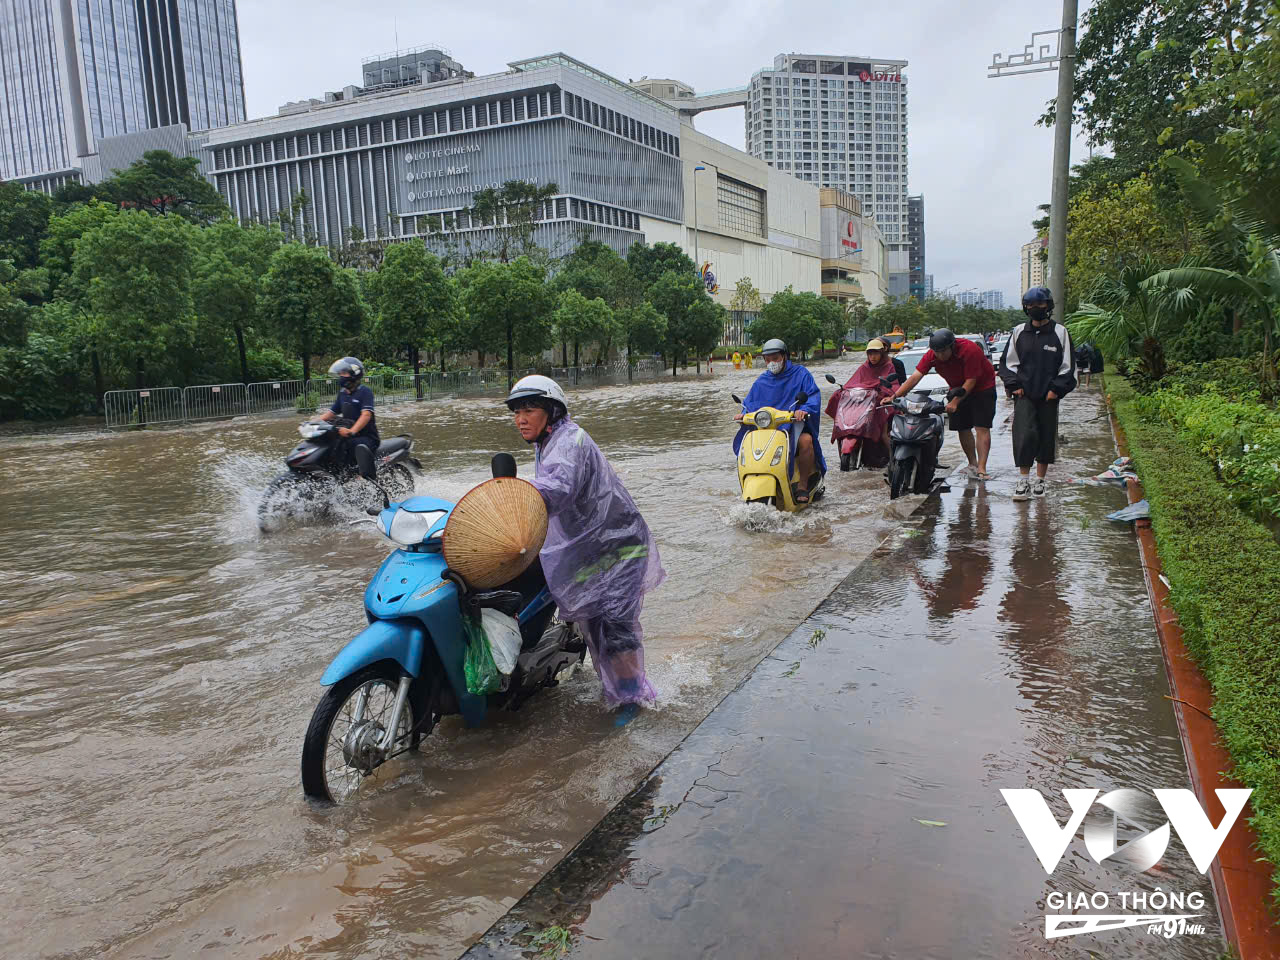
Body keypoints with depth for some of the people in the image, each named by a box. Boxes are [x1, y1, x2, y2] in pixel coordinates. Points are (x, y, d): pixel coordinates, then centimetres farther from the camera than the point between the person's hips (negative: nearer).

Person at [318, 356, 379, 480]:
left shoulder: (364, 391, -9)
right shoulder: (343, 393, 16)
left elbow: (366, 414, -22)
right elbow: (332, 412, 20)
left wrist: (352, 431, -36)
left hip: (366, 437, -9)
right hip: (348, 438, 9)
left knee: (361, 448, -40)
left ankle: (371, 480, -53)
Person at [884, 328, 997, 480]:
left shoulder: (969, 350, -30)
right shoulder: (932, 355, -16)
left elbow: (971, 381, -26)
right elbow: (915, 376, -22)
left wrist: (955, 402, -33)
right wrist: (894, 396, -31)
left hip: (982, 387, -5)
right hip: (958, 389, 5)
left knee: (982, 428, -12)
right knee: (962, 428, 4)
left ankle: (981, 469, -16)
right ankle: (972, 464, 19)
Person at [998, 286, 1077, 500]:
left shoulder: (1060, 332, 4)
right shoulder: (1019, 332, 7)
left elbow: (1068, 365, 5)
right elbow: (1008, 361, 13)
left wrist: (1056, 389, -5)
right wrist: (1014, 384, 0)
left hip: (1049, 396, 0)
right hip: (1024, 395, 0)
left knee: (1046, 438, 6)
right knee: (1024, 435, -12)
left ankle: (1039, 480, 18)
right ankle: (1024, 480, -3)